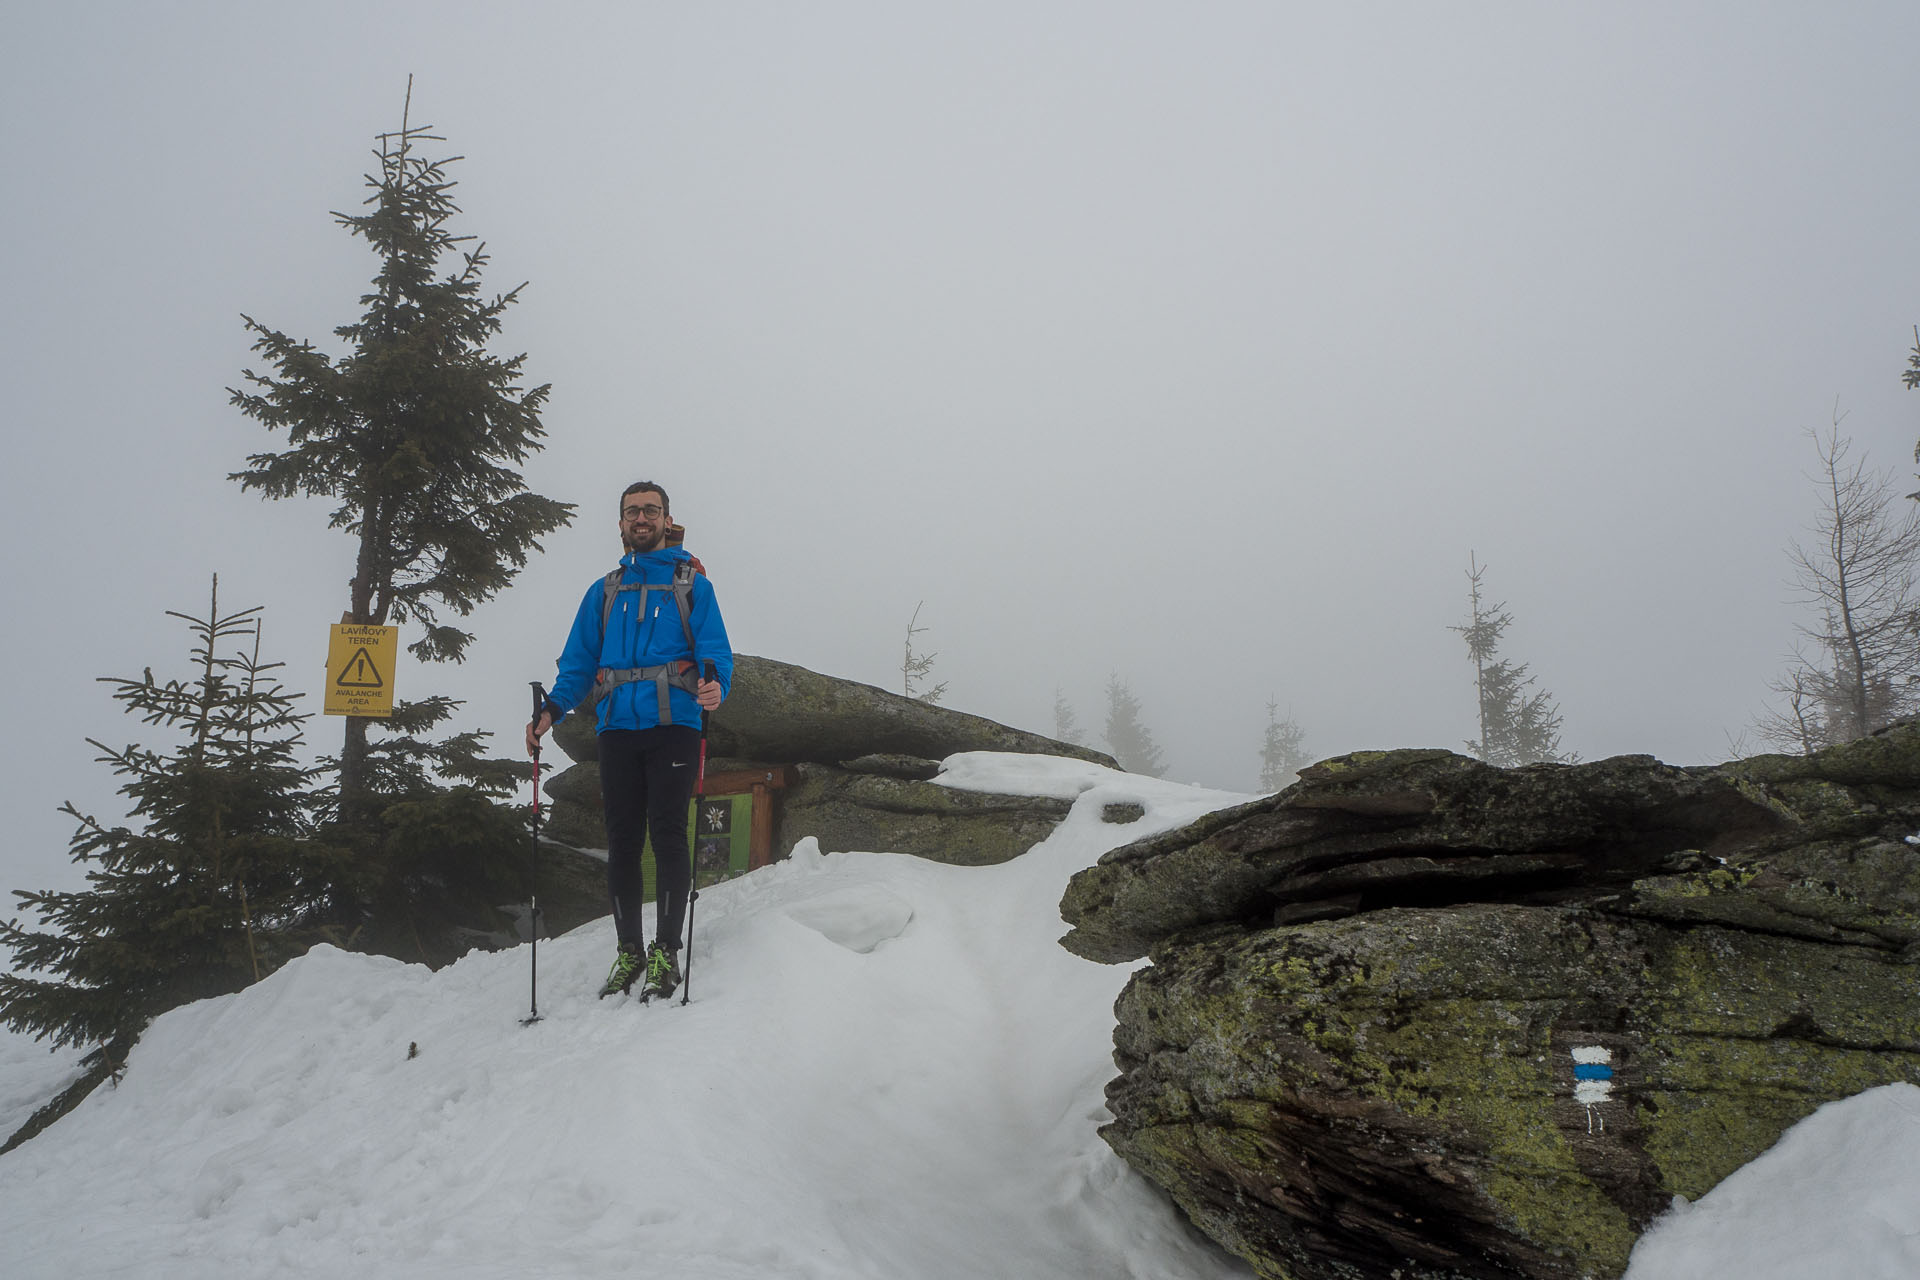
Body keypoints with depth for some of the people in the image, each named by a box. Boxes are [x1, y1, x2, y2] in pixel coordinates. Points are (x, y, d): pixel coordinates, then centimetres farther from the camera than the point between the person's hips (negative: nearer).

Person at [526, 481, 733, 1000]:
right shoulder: (604, 592, 20)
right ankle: (628, 951, 12)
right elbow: (579, 663, 17)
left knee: (667, 834, -8)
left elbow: (714, 649, -1)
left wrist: (716, 685, -24)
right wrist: (551, 709, 0)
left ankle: (666, 951, -2)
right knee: (622, 840, 3)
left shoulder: (691, 584, 10)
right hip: (617, 728, 3)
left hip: (673, 725, -3)